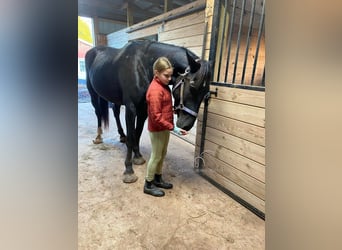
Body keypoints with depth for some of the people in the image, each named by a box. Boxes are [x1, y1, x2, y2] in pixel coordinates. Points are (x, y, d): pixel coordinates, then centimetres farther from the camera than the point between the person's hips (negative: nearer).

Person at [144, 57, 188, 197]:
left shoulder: (164, 85, 6)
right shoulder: (155, 90, -24)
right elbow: (156, 117, -27)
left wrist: (170, 126, 12)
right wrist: (173, 128, -26)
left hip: (164, 128, 9)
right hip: (157, 129, -9)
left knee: (162, 154, 19)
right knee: (156, 156, 5)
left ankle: (157, 179, 37)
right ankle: (148, 185, 23)